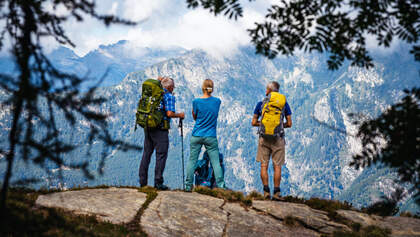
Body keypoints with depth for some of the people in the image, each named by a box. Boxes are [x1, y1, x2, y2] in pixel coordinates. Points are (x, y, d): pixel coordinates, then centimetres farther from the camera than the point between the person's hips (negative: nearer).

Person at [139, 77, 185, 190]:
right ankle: (158, 183, -3)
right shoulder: (169, 96, -6)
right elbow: (169, 113, -17)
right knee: (161, 155, -1)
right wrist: (179, 115, 4)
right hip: (160, 129, -7)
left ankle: (142, 181, 13)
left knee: (146, 153, 11)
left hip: (147, 127, 7)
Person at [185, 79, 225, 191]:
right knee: (215, 162, 2)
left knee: (192, 160, 6)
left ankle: (188, 185, 8)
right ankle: (220, 185, -2)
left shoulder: (196, 101, -7)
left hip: (196, 136, -1)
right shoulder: (217, 101, 0)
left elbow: (194, 117, 5)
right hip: (211, 137, 1)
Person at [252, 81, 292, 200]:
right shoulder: (284, 104, 1)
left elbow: (254, 122, 4)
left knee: (264, 165, 5)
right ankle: (276, 192, 2)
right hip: (278, 138, 0)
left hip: (264, 137, 0)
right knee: (277, 166, 4)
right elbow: (289, 124, 1)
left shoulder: (260, 104, 2)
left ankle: (266, 191, -1)